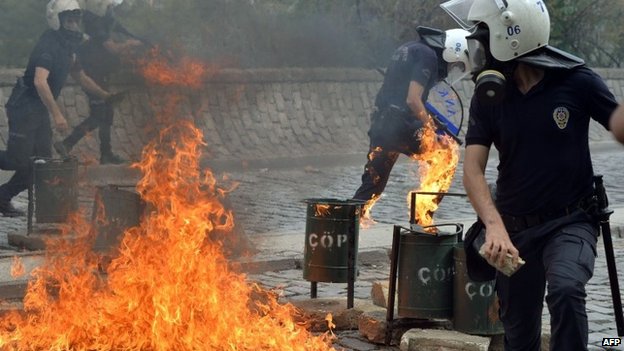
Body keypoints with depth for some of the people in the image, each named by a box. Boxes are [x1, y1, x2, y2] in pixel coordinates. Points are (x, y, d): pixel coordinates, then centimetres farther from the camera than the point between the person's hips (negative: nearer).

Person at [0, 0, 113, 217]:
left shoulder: (68, 46, 9)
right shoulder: (48, 45, -21)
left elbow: (79, 76, 22)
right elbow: (40, 81, -34)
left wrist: (105, 96, 15)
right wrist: (57, 114, -40)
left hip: (40, 110, 9)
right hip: (24, 107, -9)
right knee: (19, 160, -11)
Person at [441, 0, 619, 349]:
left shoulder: (577, 82, -14)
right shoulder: (489, 94, -4)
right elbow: (473, 169, -14)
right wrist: (494, 225, -29)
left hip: (570, 223, -4)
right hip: (515, 228, 4)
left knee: (565, 290, -34)